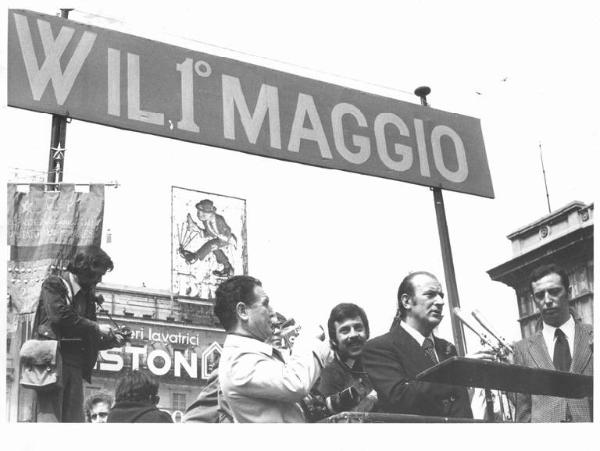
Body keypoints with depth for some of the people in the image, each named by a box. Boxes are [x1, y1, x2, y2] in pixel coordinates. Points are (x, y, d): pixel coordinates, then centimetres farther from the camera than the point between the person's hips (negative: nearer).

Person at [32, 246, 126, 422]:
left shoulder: (87, 295, 22)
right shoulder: (54, 285, 2)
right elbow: (60, 316, -16)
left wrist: (111, 340, 6)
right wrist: (96, 327, -10)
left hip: (75, 366, 7)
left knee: (74, 418, 0)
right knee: (50, 416, -13)